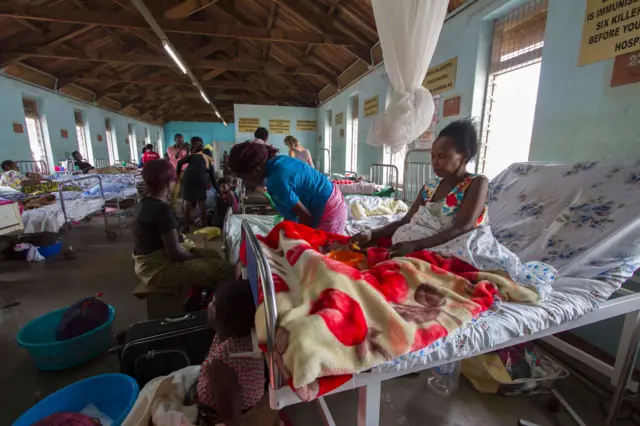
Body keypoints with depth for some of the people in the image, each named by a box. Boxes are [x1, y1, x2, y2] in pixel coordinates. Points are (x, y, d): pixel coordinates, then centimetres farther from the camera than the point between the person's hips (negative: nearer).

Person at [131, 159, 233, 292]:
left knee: (212, 255, 17)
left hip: (151, 262, 11)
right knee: (225, 269, -19)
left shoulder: (142, 204, 7)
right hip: (158, 270, -11)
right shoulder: (162, 209, -23)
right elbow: (175, 253, -23)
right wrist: (196, 258, -6)